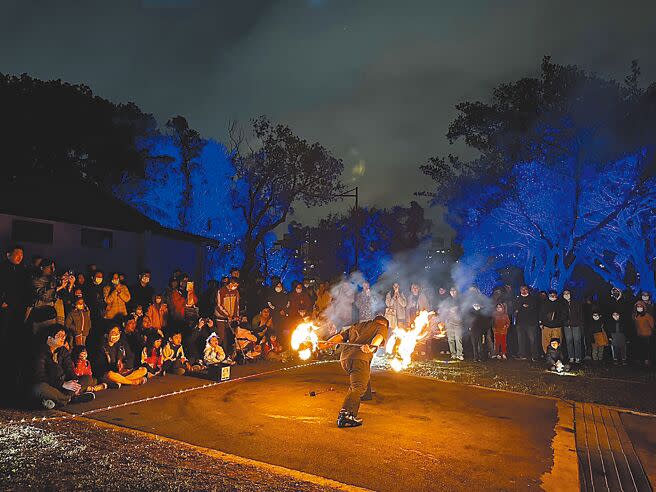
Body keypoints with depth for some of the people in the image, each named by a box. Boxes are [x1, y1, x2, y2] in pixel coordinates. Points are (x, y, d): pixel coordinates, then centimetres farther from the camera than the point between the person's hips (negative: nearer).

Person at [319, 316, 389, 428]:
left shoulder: (356, 326, 35)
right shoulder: (381, 327, 19)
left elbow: (340, 336, 22)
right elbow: (379, 337, -6)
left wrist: (327, 344, 10)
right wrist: (372, 346, -25)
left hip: (345, 357, 6)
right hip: (360, 358, -6)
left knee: (354, 385, 21)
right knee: (359, 387, -12)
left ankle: (352, 413, 16)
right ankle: (344, 414, -29)